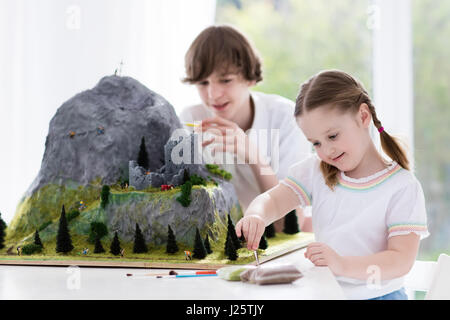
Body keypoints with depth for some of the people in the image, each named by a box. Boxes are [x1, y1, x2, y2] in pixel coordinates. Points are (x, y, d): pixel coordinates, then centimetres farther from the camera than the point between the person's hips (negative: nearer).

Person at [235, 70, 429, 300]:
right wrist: (256, 216, -25)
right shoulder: (316, 170, 9)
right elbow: (273, 200, -1)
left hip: (377, 294, -4)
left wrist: (342, 264, -30)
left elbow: (402, 260, -15)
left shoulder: (402, 187, -8)